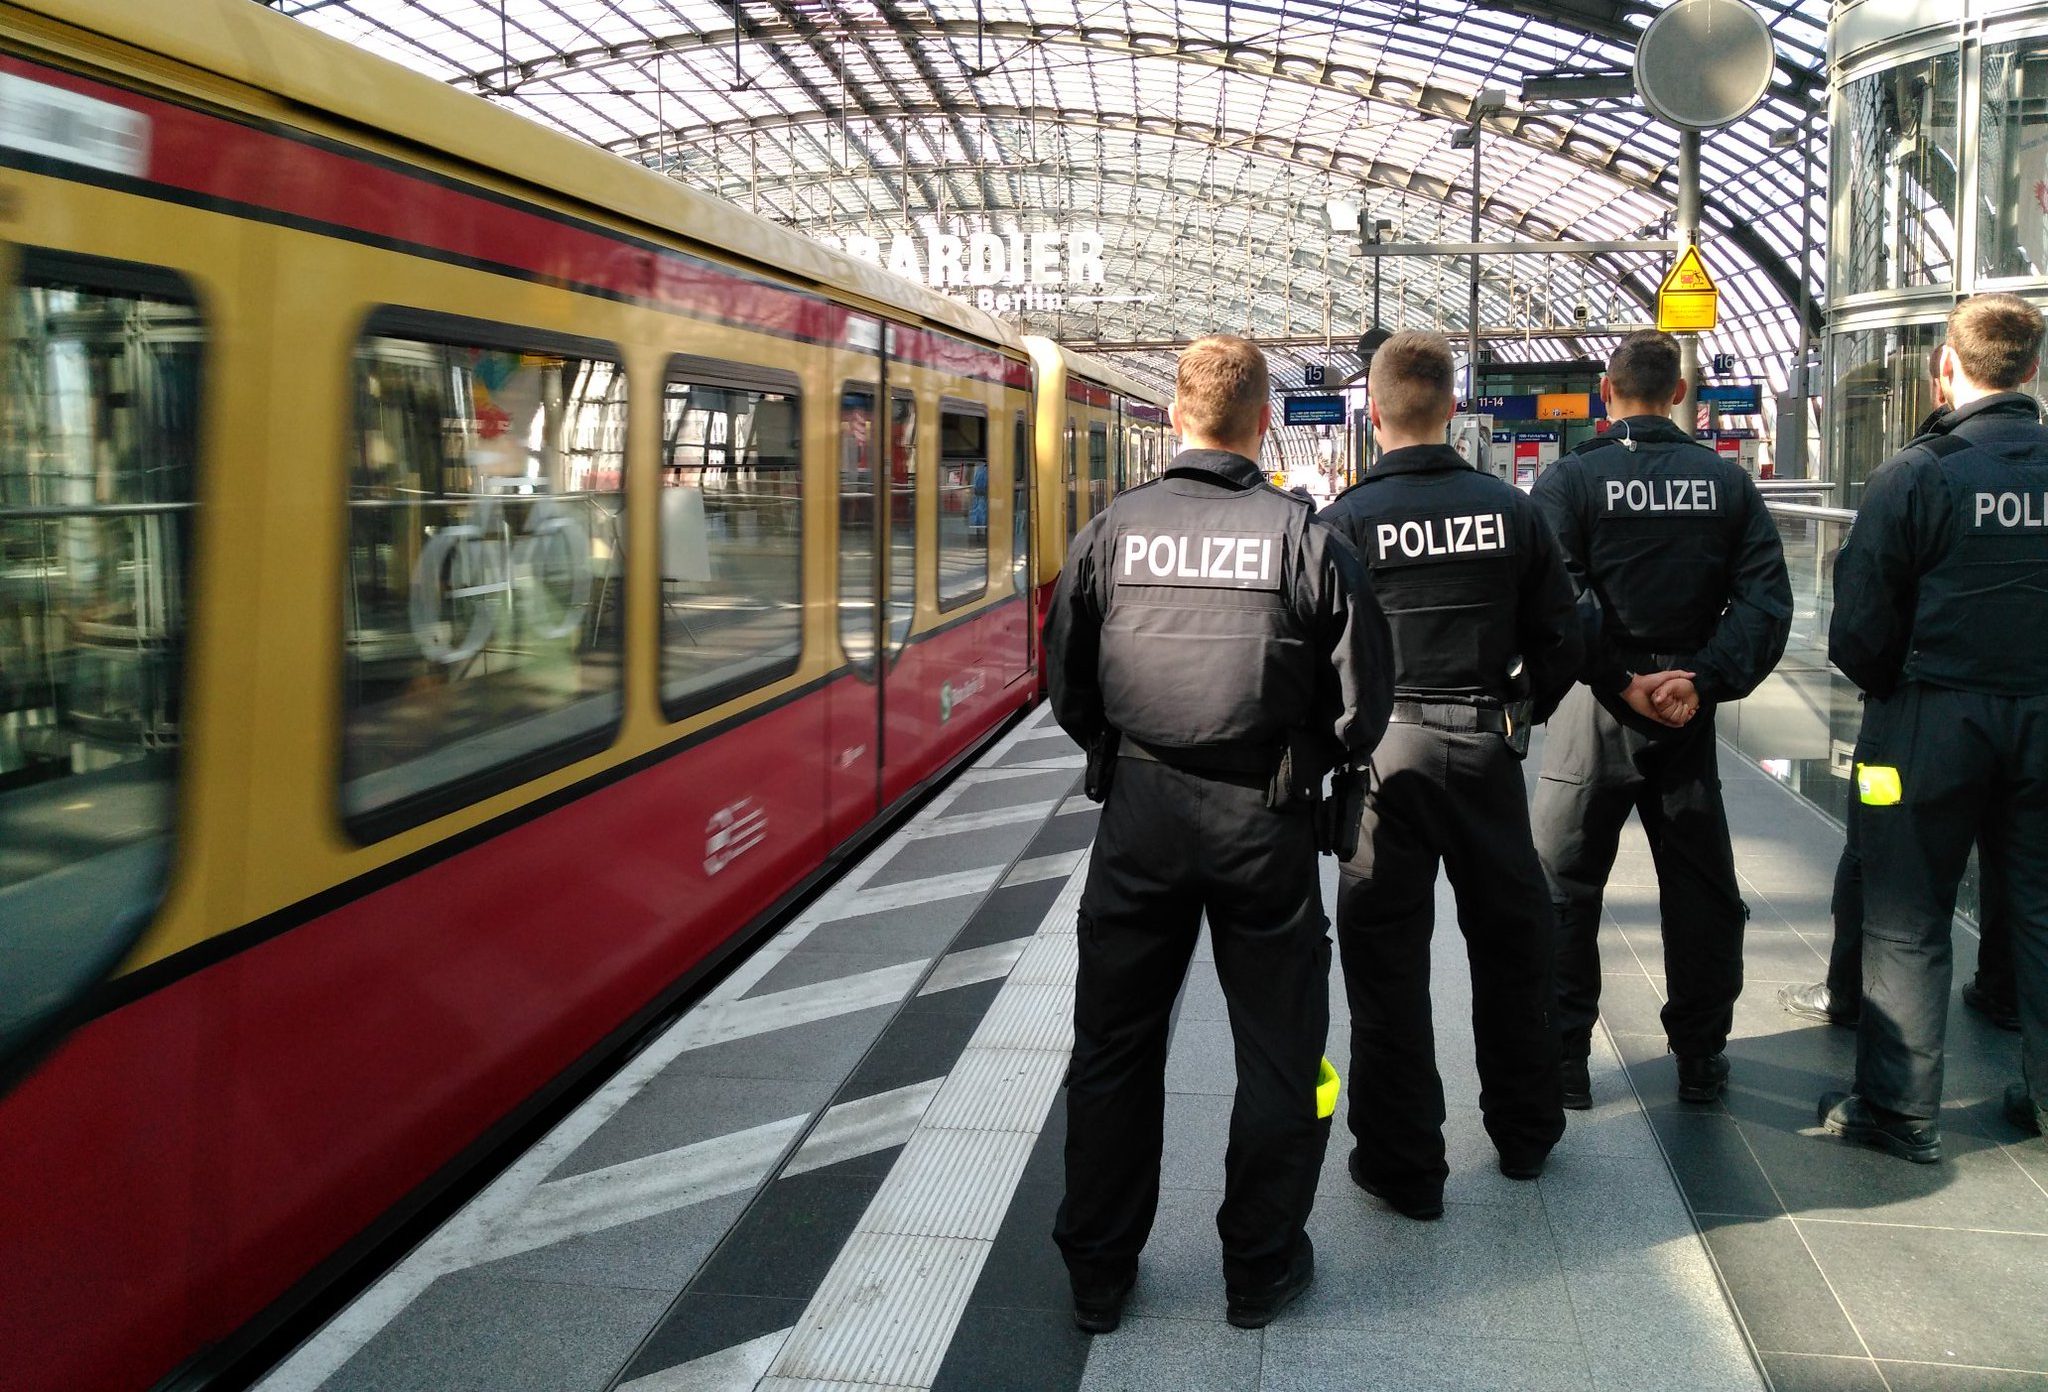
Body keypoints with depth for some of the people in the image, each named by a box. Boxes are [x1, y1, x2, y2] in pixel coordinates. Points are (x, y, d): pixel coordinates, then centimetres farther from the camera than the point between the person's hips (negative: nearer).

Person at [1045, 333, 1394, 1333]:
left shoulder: (1114, 528, -2)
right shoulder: (1304, 534, -7)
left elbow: (1065, 680, 4)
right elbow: (1362, 696, -5)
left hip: (1139, 810, 2)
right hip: (1265, 820, -1)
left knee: (1114, 1044, 14)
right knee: (1279, 1047, 14)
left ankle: (1097, 1275, 26)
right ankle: (1261, 1268, 26)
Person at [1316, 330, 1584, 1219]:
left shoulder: (1345, 521, -10)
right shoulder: (1512, 510, 0)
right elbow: (1561, 638, 4)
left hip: (1383, 748, -3)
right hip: (1487, 748, 3)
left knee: (1386, 955, 6)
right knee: (1512, 940, 18)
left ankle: (1403, 1165, 14)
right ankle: (1524, 1133, 34)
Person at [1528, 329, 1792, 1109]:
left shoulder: (1571, 480, -7)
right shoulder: (1727, 483, 2)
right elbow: (1767, 601, -6)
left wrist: (1621, 683, -15)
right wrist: (1703, 683, -11)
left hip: (1594, 716, -3)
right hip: (1688, 719, 3)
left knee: (1563, 891, 9)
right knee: (1701, 890, 15)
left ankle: (1562, 1059, 12)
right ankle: (1701, 1058, 23)